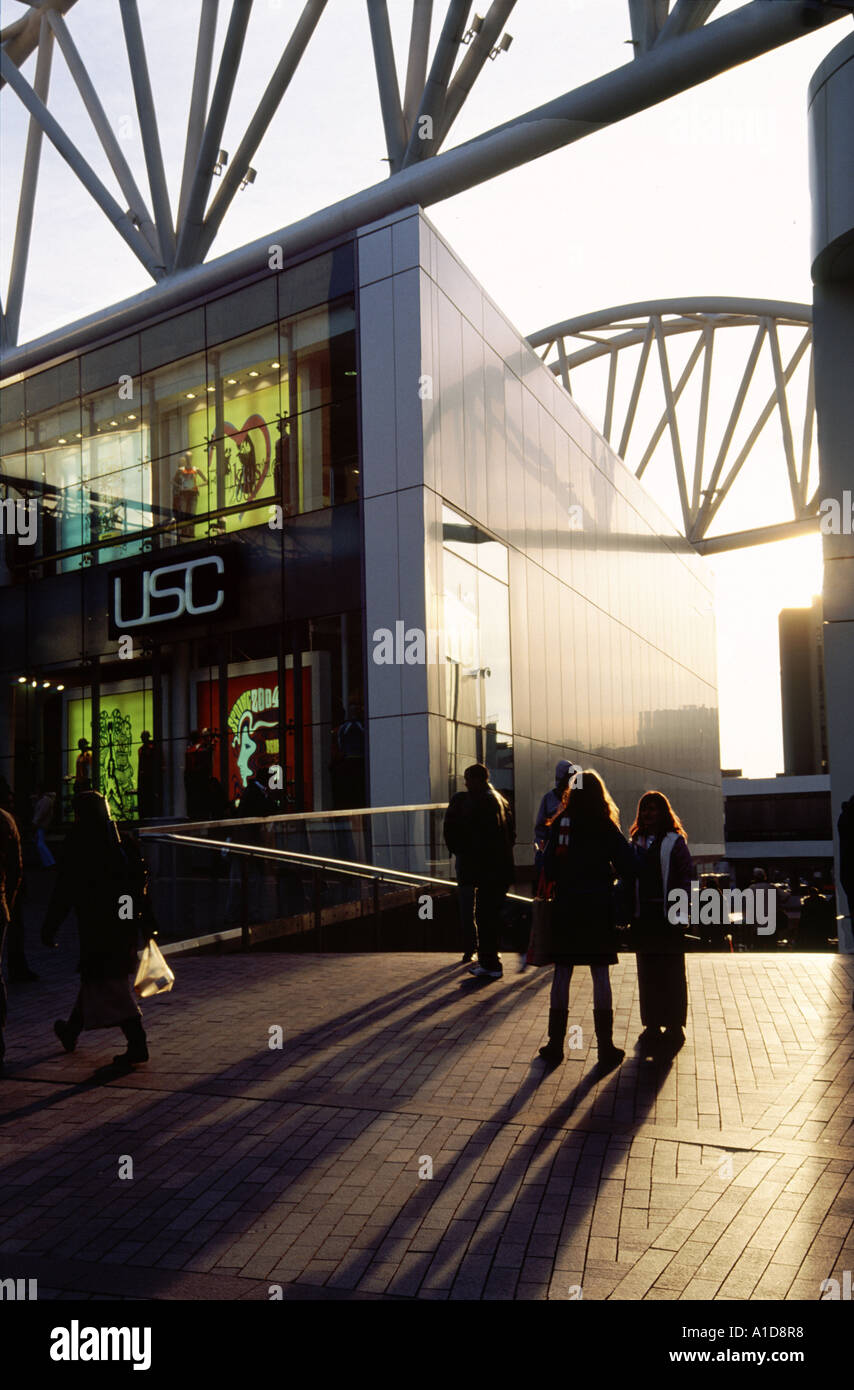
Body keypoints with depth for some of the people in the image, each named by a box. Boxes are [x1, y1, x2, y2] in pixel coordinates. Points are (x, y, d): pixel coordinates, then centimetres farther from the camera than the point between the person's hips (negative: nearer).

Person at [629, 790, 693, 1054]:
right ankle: (652, 1025, 18)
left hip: (667, 915, -5)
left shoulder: (675, 841, -2)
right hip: (643, 915, 5)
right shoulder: (636, 842, 12)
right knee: (647, 971, 9)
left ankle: (674, 1027, 12)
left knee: (672, 972, 3)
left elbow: (686, 877, -6)